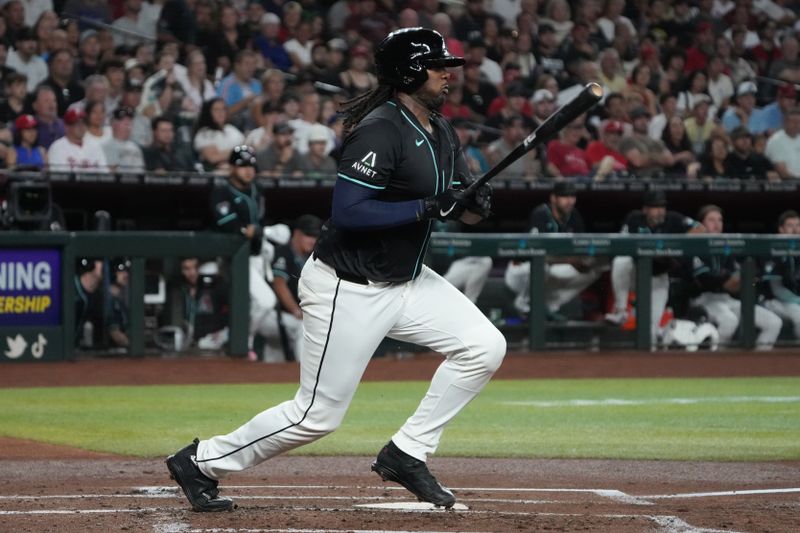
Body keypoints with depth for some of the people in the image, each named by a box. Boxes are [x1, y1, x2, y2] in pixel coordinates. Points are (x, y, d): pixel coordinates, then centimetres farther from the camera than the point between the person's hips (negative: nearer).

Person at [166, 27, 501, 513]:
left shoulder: (440, 133, 8)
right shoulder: (380, 130, -21)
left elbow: (456, 205, 15)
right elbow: (347, 213, -29)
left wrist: (473, 203, -9)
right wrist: (427, 208, -28)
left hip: (406, 281, 9)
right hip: (348, 289, -9)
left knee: (485, 346, -5)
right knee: (319, 414, -4)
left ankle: (406, 454, 5)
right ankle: (201, 462, 13)